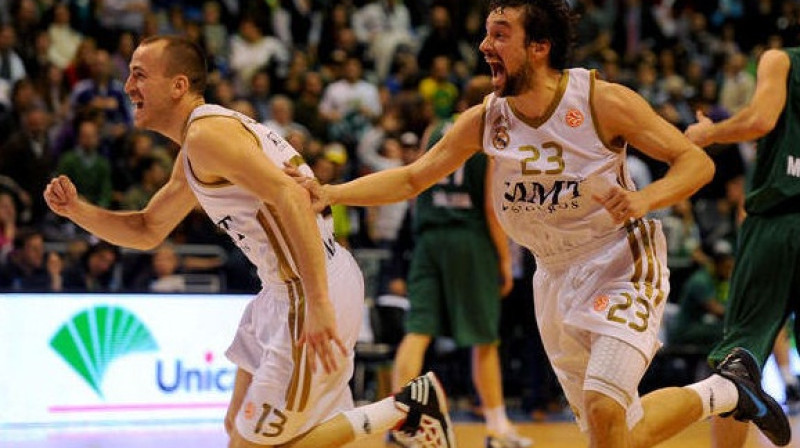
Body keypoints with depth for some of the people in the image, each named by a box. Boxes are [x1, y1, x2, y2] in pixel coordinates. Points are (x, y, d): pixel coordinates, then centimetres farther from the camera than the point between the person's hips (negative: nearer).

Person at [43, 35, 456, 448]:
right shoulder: (191, 157, 16)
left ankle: (407, 408, 1)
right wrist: (77, 210, 9)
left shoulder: (207, 133, -16)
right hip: (284, 290, 10)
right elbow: (147, 231, 27)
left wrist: (318, 304, -34)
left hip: (316, 291, -10)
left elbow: (291, 197, -28)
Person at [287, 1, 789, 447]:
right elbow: (413, 178, 3)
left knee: (604, 407, -28)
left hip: (621, 264, -6)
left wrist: (643, 200, -32)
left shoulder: (602, 102, -17)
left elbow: (697, 161, -13)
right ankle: (726, 390, 37)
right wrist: (329, 194, -11)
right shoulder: (483, 121, -5)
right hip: (557, 278, 6)